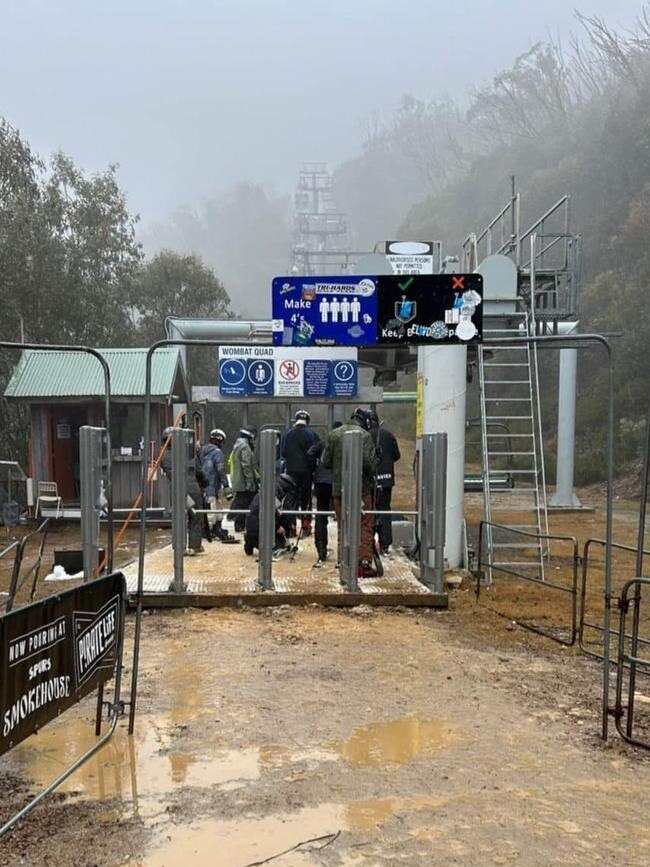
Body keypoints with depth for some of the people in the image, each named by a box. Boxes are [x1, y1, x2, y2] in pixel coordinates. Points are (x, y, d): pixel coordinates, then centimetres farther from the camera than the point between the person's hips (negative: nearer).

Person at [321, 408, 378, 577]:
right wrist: (372, 474, 4)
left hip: (338, 488, 4)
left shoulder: (333, 434, 5)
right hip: (360, 488, -4)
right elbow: (369, 462, -15)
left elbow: (325, 461, 5)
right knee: (365, 526, 4)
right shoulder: (364, 436, -9)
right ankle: (364, 563, 0)